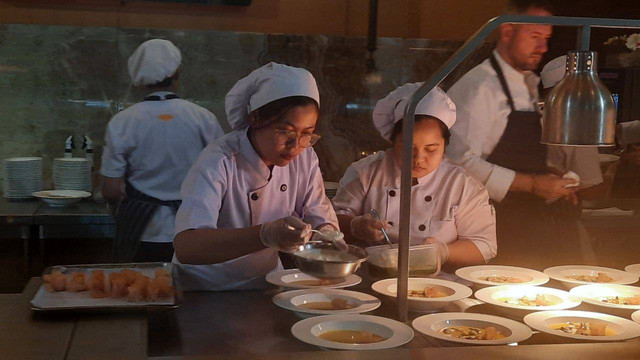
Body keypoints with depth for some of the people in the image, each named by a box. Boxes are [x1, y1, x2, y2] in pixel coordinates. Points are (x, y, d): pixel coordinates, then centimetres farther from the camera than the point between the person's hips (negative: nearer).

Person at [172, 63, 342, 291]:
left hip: (266, 287, 6)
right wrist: (266, 235, -46)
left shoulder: (305, 158, -2)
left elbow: (322, 221, 3)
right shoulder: (219, 163, -21)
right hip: (203, 293, -5)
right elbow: (184, 246, -34)